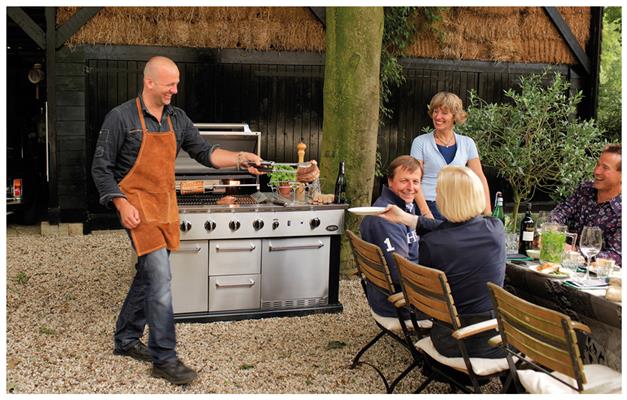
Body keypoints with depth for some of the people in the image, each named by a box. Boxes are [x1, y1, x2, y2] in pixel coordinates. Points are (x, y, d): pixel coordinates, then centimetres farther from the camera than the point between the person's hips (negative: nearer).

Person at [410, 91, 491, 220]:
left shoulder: (467, 143, 8)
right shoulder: (420, 142, 1)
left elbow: (480, 179, 6)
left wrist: (488, 213, -3)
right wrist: (426, 213, -15)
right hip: (429, 207, -2)